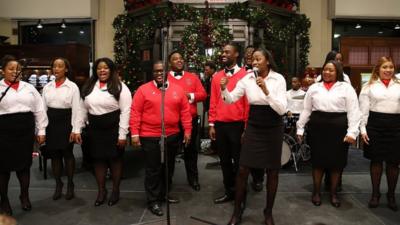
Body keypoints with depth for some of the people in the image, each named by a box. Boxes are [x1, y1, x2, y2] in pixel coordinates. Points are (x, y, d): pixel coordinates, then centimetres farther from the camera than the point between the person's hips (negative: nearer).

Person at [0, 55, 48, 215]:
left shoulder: (29, 88, 9)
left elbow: (39, 110, 9)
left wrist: (41, 131, 5)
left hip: (26, 132, 3)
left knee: (25, 164, 12)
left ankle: (24, 196, 30)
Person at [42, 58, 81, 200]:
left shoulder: (72, 86, -4)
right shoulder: (47, 87, 7)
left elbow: (76, 110, -7)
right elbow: (43, 108, 8)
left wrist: (75, 130, -12)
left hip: (66, 122, -4)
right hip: (51, 123, 4)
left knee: (67, 154, 6)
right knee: (54, 155, 10)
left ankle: (70, 185, 21)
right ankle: (58, 184, 25)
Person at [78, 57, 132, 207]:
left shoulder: (120, 87, -7)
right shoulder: (89, 87, 9)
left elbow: (125, 111, -11)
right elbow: (83, 110, 13)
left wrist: (122, 134, -15)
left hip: (113, 129, -4)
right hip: (94, 129, 4)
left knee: (115, 159, 8)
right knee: (98, 160, 11)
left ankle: (115, 191, 26)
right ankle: (101, 191, 28)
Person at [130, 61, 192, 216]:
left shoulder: (177, 89, 4)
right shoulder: (143, 90, -5)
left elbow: (185, 111, 6)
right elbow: (135, 113, -7)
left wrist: (187, 130, 2)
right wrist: (135, 133, -11)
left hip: (172, 136, 4)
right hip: (150, 137, -4)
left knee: (168, 168, 16)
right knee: (153, 170, 4)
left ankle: (164, 194, 35)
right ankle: (153, 201, 17)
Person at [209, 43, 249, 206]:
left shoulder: (245, 75, -4)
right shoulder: (217, 77, 10)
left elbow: (248, 102, -7)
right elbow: (213, 102, 10)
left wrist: (246, 126, -9)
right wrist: (212, 124, 6)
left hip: (237, 125, -4)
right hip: (220, 125, 5)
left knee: (238, 161, 7)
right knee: (224, 160, 13)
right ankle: (229, 192, 27)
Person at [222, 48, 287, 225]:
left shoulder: (278, 79, -10)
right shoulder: (247, 78, -3)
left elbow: (282, 109, -18)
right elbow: (231, 99, 0)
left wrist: (266, 90, -28)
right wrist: (224, 89, -21)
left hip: (273, 129, -2)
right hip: (253, 128, 2)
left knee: (272, 172, 8)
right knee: (243, 170, 2)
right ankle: (237, 210, 21)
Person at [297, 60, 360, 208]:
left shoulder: (346, 87, 3)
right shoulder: (314, 87, 10)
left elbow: (353, 111, -3)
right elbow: (306, 110, 11)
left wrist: (352, 132, -11)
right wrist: (300, 128, 8)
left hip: (338, 128, -1)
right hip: (317, 127, 1)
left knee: (337, 160, 8)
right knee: (317, 160, 7)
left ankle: (333, 192, 25)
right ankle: (316, 191, 23)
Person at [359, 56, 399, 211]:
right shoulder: (370, 86, 5)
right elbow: (364, 109, 2)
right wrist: (363, 129, -4)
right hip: (375, 123, -1)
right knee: (376, 160, 7)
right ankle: (375, 193, 23)